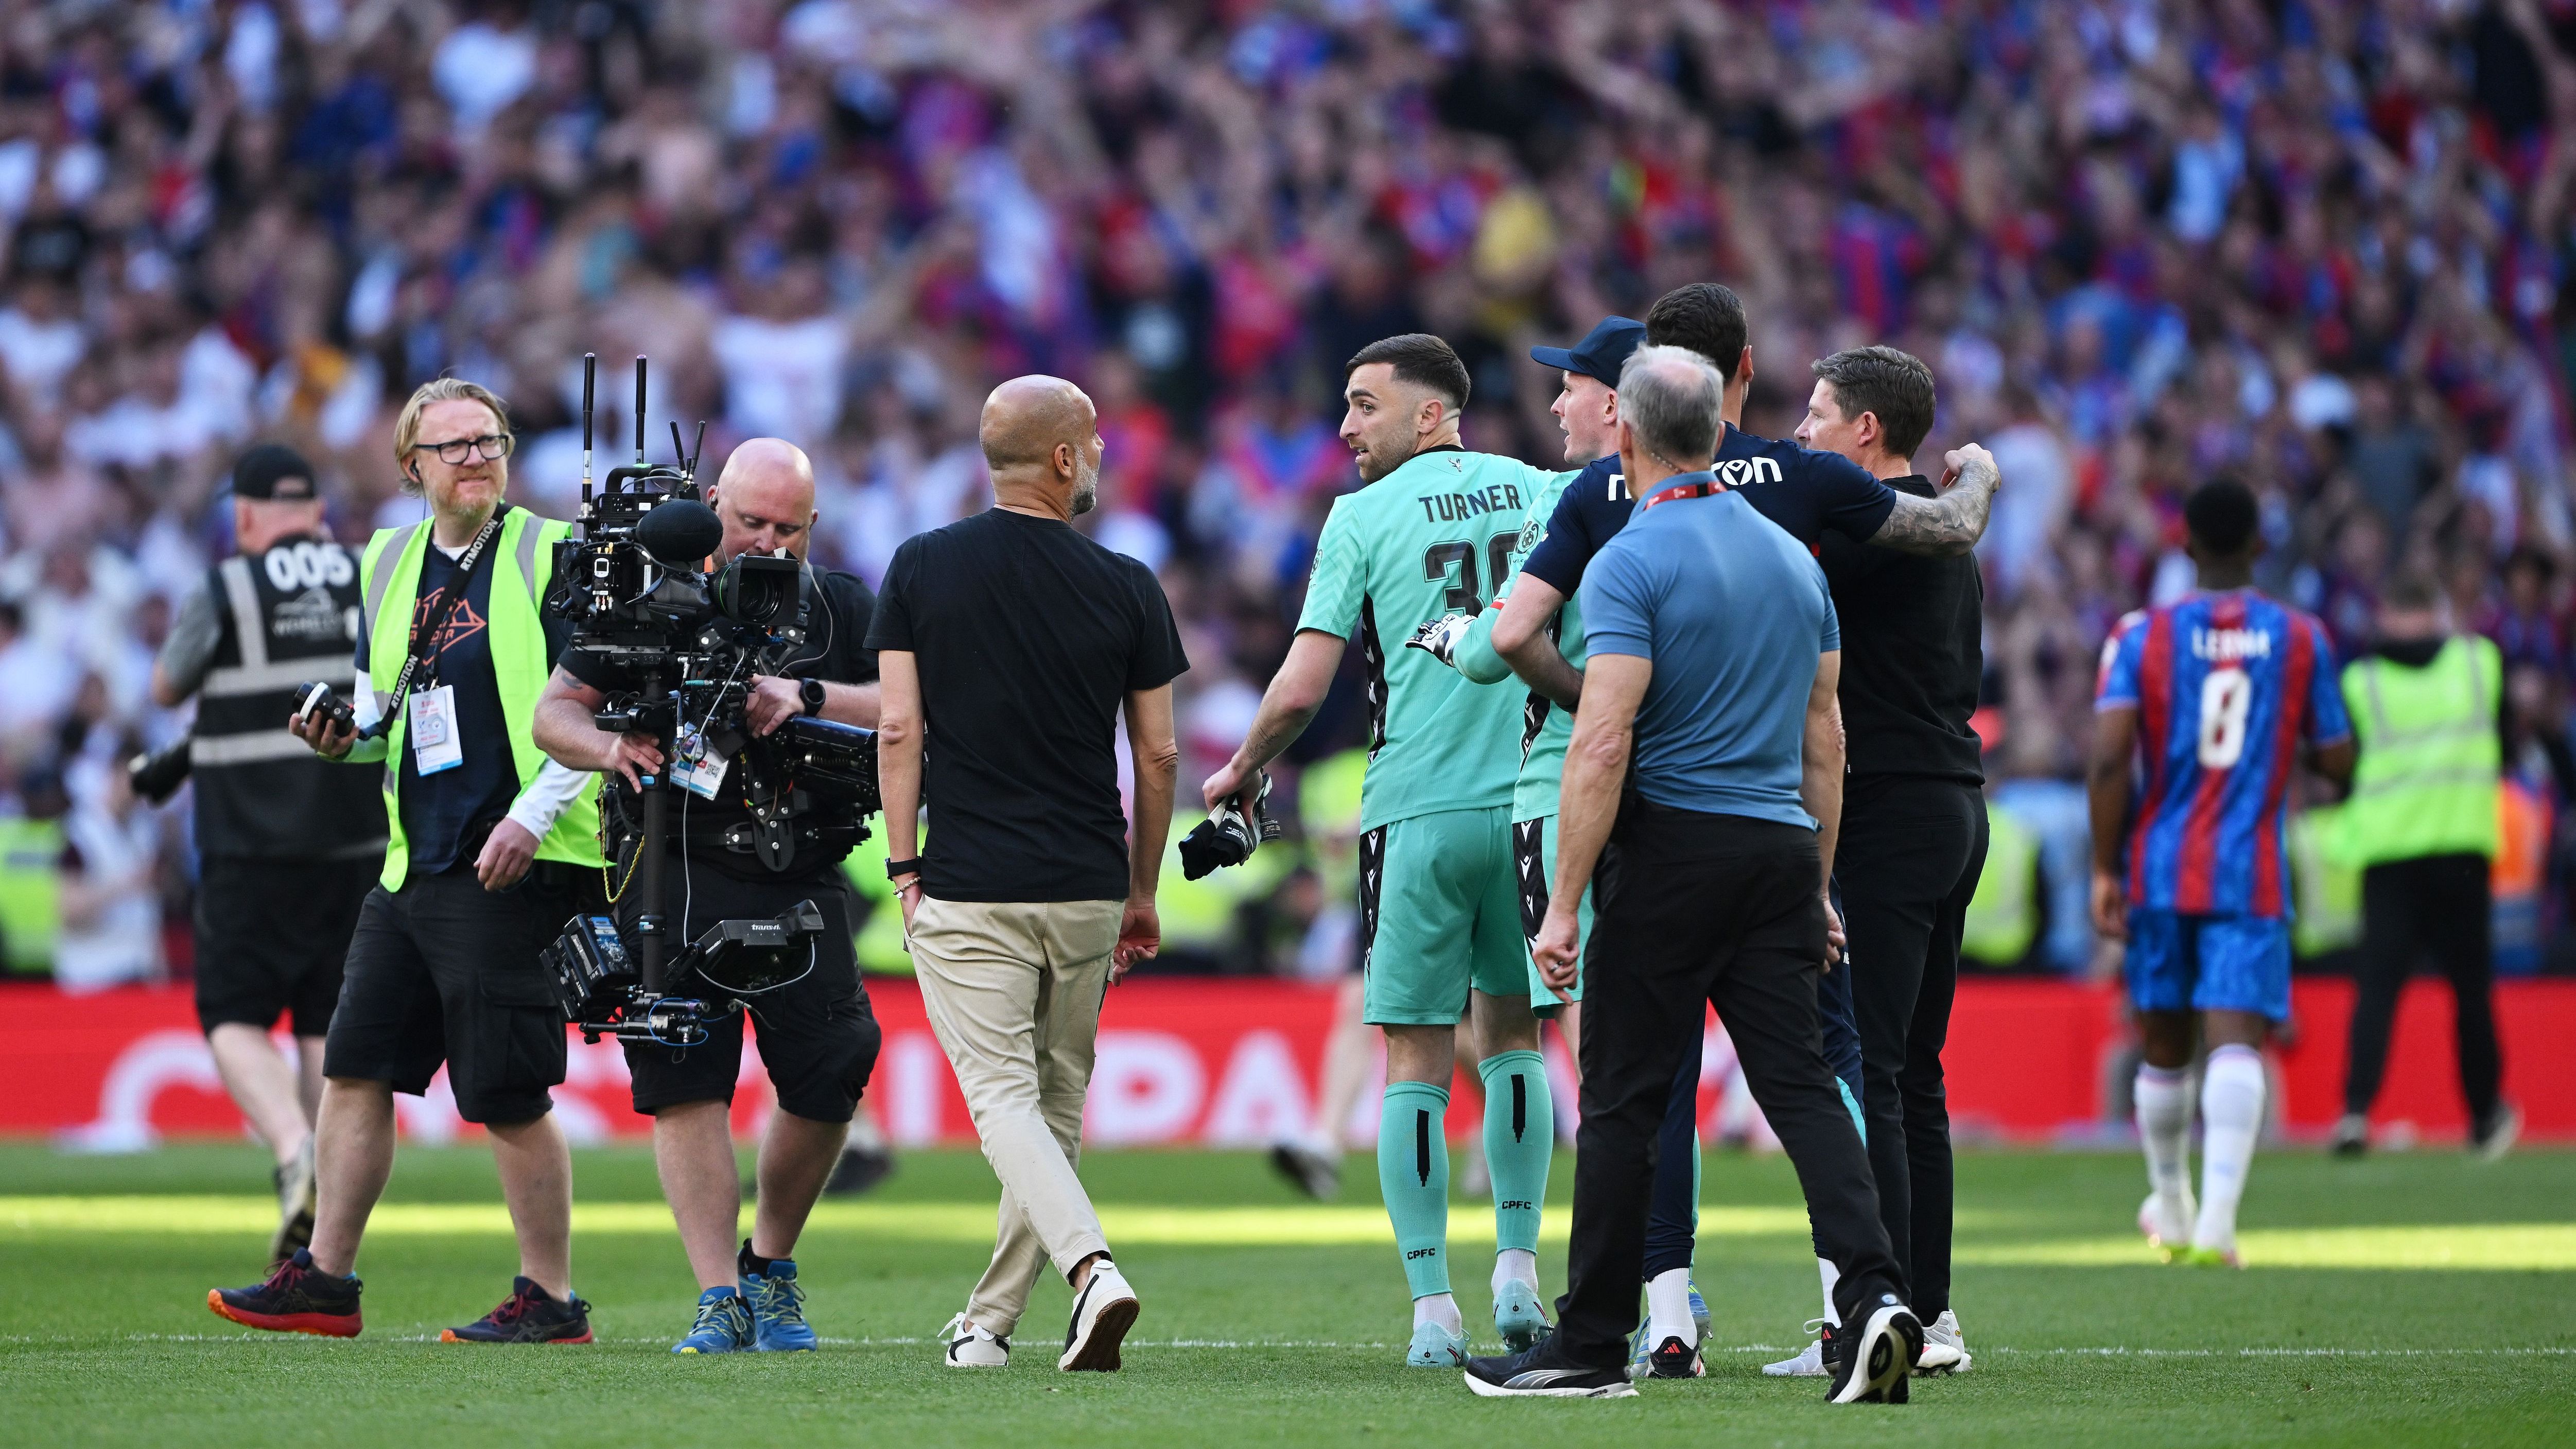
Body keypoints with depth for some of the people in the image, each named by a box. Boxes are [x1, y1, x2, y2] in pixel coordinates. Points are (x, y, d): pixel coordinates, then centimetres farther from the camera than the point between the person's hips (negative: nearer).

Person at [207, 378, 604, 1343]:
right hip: (413, 865, 7)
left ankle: (550, 1300, 3)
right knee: (356, 1069, 7)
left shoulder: (552, 556, -6)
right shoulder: (387, 565, 14)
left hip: (512, 867, -7)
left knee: (509, 1096, -6)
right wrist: (346, 737, 2)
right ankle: (325, 1279, 15)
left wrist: (531, 816, -18)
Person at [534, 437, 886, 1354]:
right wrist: (612, 748, -17)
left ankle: (770, 1267, 22)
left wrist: (806, 697, -22)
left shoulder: (839, 608, 8)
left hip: (800, 875, 2)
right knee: (687, 1085, -11)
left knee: (829, 1081, -2)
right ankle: (720, 1301, -9)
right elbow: (554, 712, 5)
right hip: (678, 872, -2)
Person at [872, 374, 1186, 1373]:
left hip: (966, 890, -2)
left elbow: (899, 730, -5)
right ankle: (990, 1322, 20)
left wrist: (904, 868, 2)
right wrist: (1143, 893, 15)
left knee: (1005, 1098, -6)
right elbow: (1158, 755, 3)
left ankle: (1090, 1265, -29)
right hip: (1087, 886, 2)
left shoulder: (922, 569, -2)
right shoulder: (1125, 588, -1)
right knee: (1057, 1103, 14)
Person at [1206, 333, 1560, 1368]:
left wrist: (1242, 772, 10)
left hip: (1418, 814, -3)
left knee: (1417, 1068, 2)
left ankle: (1433, 1310, -3)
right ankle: (1517, 1273, 11)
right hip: (1531, 805, 3)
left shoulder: (1363, 515, -4)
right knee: (1511, 1039, 19)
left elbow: (1302, 688, -6)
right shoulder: (1535, 492, 8)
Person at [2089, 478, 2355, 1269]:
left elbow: (2109, 758, -10)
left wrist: (2105, 869, -4)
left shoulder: (2142, 636, -1)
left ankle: (2170, 1209, 33)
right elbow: (2337, 762, 7)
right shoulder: (2302, 640, 2)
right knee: (2237, 1038, -12)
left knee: (2164, 1046, 17)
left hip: (2160, 870, 1)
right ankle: (2218, 1216, -31)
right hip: (2251, 877, -1)